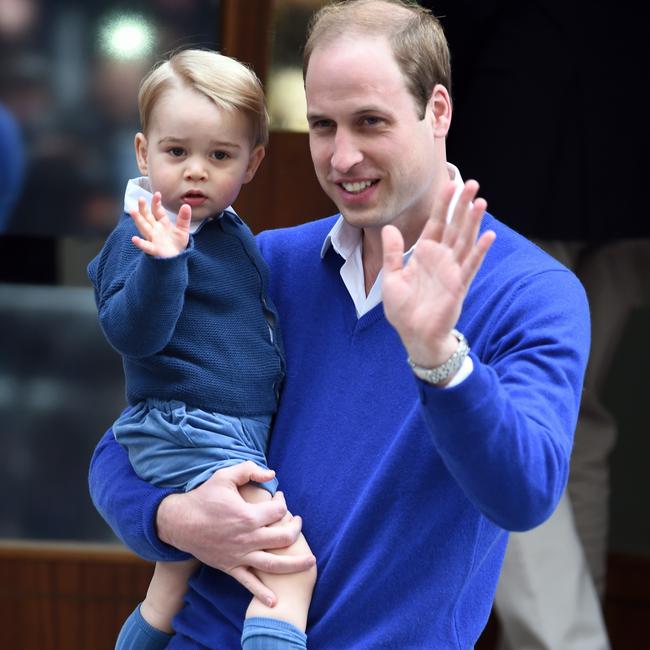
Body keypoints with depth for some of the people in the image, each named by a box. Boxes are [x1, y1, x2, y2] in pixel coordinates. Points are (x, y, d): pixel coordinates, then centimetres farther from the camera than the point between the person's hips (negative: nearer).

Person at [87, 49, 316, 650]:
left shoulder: (232, 233, 13)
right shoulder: (140, 236, -14)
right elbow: (133, 333, -27)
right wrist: (161, 260, -38)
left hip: (239, 436, 10)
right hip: (185, 434, -10)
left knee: (173, 594, 22)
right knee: (293, 566, -20)